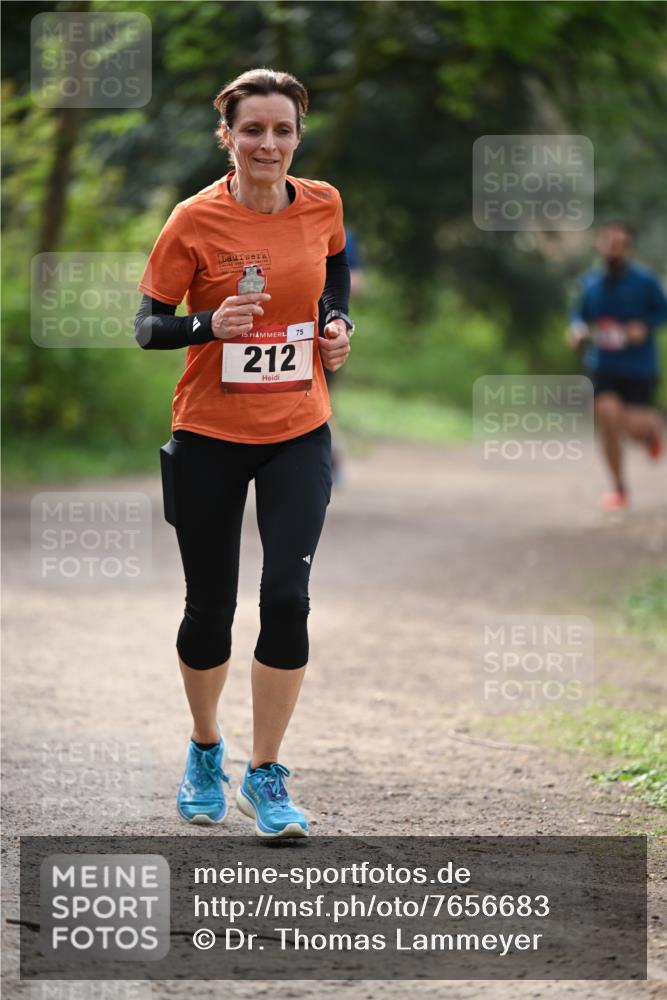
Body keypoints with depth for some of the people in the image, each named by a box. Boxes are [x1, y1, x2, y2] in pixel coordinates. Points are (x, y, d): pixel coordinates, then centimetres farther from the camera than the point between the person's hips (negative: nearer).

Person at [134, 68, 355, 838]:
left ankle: (265, 774, 3)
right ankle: (205, 751, 33)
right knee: (210, 605, 7)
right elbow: (147, 326, -8)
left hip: (298, 434, 2)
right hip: (210, 436, -2)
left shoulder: (322, 205, -1)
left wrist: (338, 321, 6)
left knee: (286, 597, -11)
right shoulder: (195, 220, -11)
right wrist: (208, 325, -26)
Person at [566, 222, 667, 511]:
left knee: (633, 427, -5)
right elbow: (581, 313, 14)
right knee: (608, 416, -15)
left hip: (639, 367, -2)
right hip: (602, 365, 2)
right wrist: (578, 329, -8)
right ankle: (619, 488, 3)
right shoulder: (591, 282, 0)